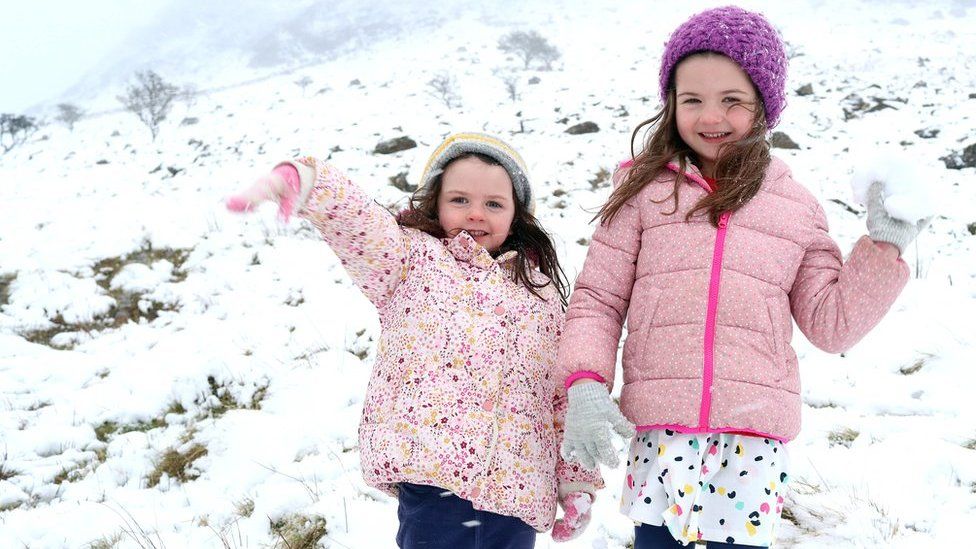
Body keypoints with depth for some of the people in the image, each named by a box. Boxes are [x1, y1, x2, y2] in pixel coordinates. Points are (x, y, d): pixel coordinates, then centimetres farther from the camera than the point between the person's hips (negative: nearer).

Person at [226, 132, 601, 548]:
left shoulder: (539, 288, 17)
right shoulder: (412, 256, 9)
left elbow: (565, 392, 17)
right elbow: (354, 219, -10)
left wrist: (577, 481, 13)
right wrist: (296, 182, -30)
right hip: (430, 473, -3)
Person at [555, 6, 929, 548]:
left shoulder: (796, 207, 10)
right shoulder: (645, 191, 5)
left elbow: (831, 323, 10)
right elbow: (597, 298, 3)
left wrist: (884, 245, 1)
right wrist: (585, 383, -11)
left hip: (753, 440, 1)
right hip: (659, 431, -1)